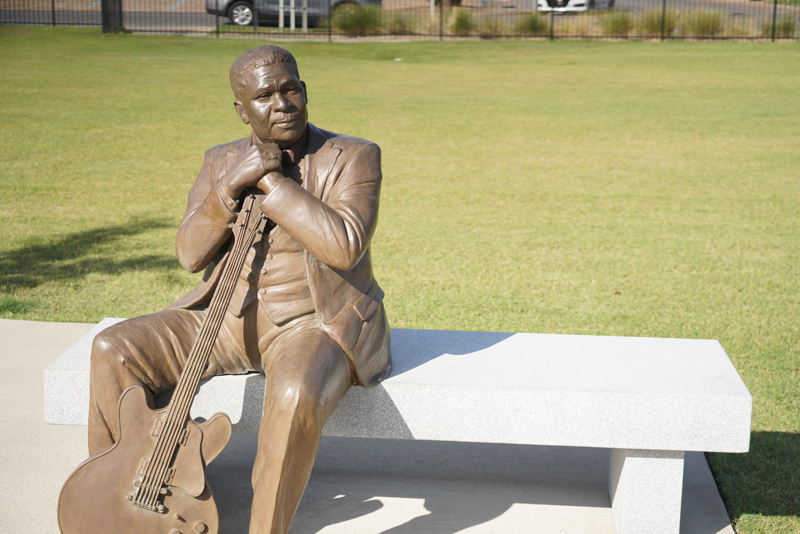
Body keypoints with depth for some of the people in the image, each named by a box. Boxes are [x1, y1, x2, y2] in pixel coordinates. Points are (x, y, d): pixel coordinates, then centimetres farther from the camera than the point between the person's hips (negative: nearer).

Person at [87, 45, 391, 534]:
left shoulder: (353, 158, -8)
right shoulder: (221, 161, 8)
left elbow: (344, 246, -25)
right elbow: (190, 254, -3)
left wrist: (269, 181, -22)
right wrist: (232, 184, -18)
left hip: (319, 324, -5)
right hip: (231, 318, 5)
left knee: (296, 396, -37)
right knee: (114, 351, -9)